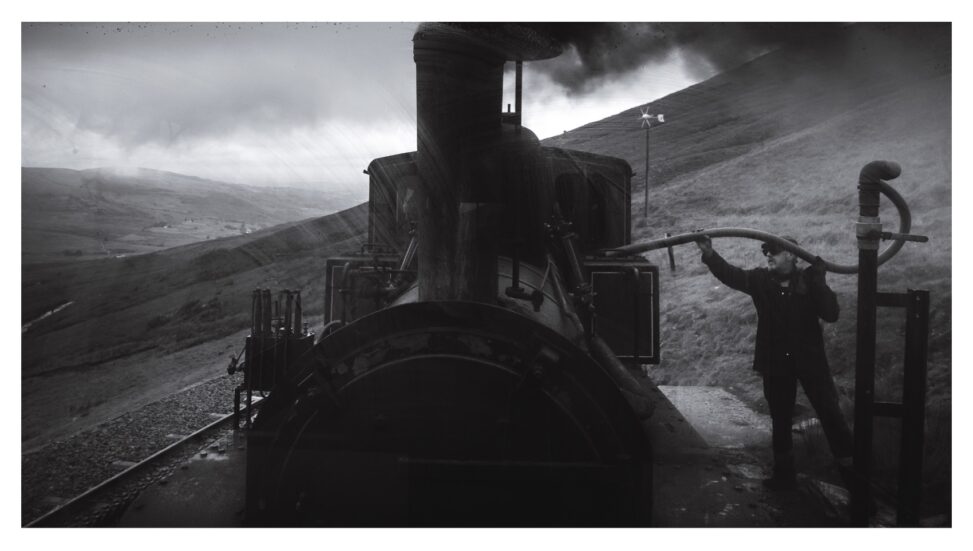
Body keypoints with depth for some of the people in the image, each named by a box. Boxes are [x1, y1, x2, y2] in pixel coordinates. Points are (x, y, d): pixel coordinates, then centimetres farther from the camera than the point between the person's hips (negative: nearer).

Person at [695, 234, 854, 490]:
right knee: (780, 420, 14)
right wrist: (708, 253, -33)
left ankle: (849, 467, 24)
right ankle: (784, 474, 29)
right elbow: (730, 274, -18)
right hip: (775, 363, 2)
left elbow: (831, 314, -18)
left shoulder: (808, 280, -8)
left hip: (809, 359, -2)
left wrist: (819, 281, -25)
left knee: (830, 413, 6)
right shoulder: (761, 280, -3)